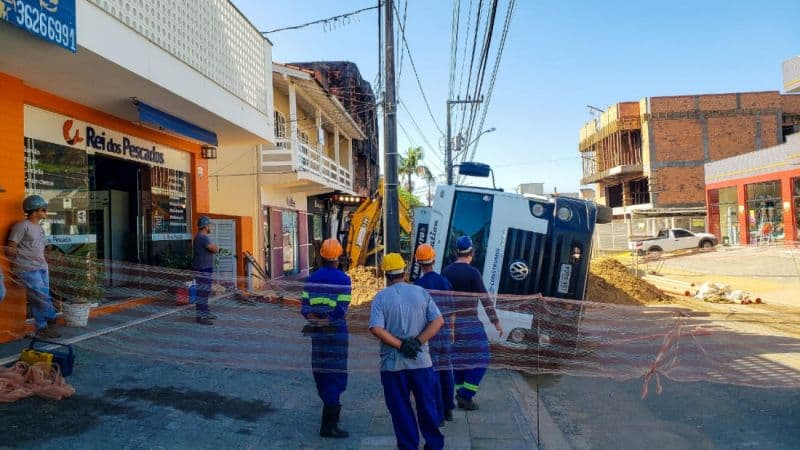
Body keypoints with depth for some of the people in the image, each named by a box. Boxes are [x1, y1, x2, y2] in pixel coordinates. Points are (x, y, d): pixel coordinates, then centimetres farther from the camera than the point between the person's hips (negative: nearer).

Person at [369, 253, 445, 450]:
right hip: (421, 361, 2)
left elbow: (376, 329, -18)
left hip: (392, 363, -2)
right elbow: (438, 321, -6)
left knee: (401, 410, 11)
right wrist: (417, 342, -11)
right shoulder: (421, 292, 0)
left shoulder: (381, 297, -7)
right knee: (427, 406, 16)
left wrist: (400, 345, -13)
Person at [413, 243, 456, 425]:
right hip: (445, 333, 5)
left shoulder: (418, 285, -12)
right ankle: (448, 410, 27)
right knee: (446, 369, 15)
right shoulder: (445, 282, 4)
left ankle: (438, 415, 6)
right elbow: (452, 310, 10)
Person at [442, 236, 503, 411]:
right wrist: (496, 321, -7)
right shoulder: (472, 272, -12)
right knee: (480, 358, 4)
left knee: (457, 358, 17)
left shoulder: (446, 271, 4)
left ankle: (460, 393, 24)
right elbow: (485, 299, -13)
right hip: (470, 323, -6)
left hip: (451, 322, 6)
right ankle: (465, 395, 0)